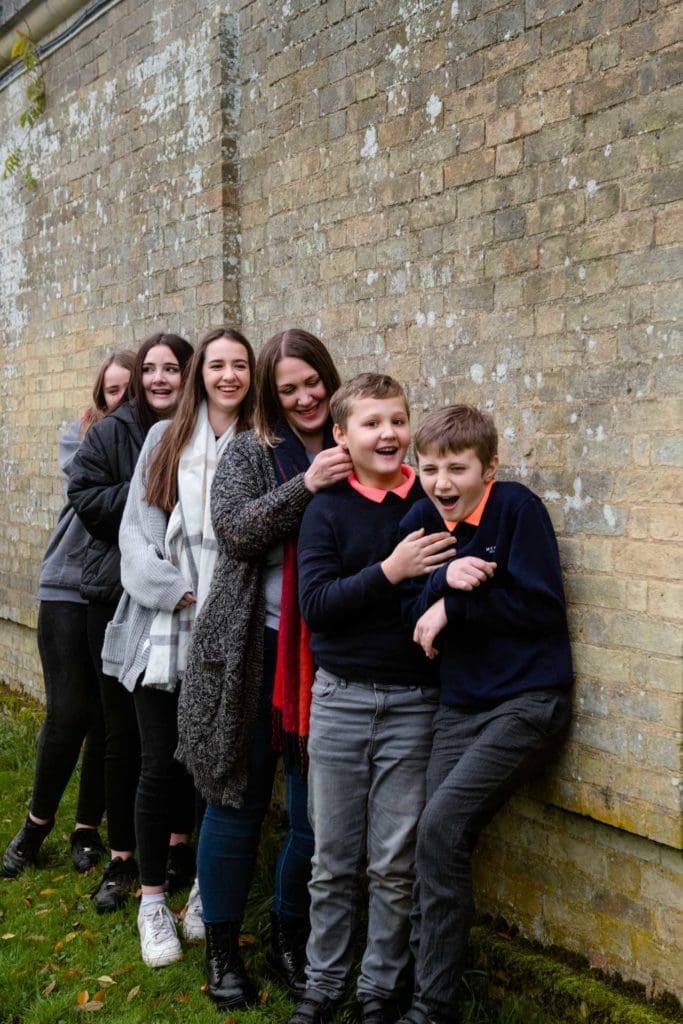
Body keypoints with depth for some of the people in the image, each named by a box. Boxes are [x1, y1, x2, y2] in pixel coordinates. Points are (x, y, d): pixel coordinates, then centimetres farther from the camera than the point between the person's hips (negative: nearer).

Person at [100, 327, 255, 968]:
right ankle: (152, 899, 19)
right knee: (161, 765, 3)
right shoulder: (165, 440, 6)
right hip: (161, 630, 0)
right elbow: (135, 530, 2)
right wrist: (178, 592, -10)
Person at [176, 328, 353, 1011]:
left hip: (327, 657, 2)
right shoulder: (251, 451, 2)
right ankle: (221, 949, 27)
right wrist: (306, 485, -22)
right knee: (237, 803, 8)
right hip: (252, 654, -2)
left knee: (314, 814, 8)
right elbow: (235, 529, -14)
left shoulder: (350, 453, 7)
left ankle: (288, 941, 30)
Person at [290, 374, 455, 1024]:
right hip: (341, 698, 0)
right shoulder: (327, 509, -2)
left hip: (413, 703, 0)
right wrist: (389, 572, -20)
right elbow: (314, 603, -12)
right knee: (333, 861, 11)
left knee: (395, 865, 7)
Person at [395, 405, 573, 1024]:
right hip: (460, 705, 6)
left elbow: (540, 605, -15)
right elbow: (415, 614, 3)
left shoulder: (517, 508, -9)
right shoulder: (421, 522, 7)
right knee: (438, 842, 0)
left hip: (528, 700, -6)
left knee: (441, 826, -17)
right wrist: (445, 580, -16)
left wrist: (453, 607, -11)